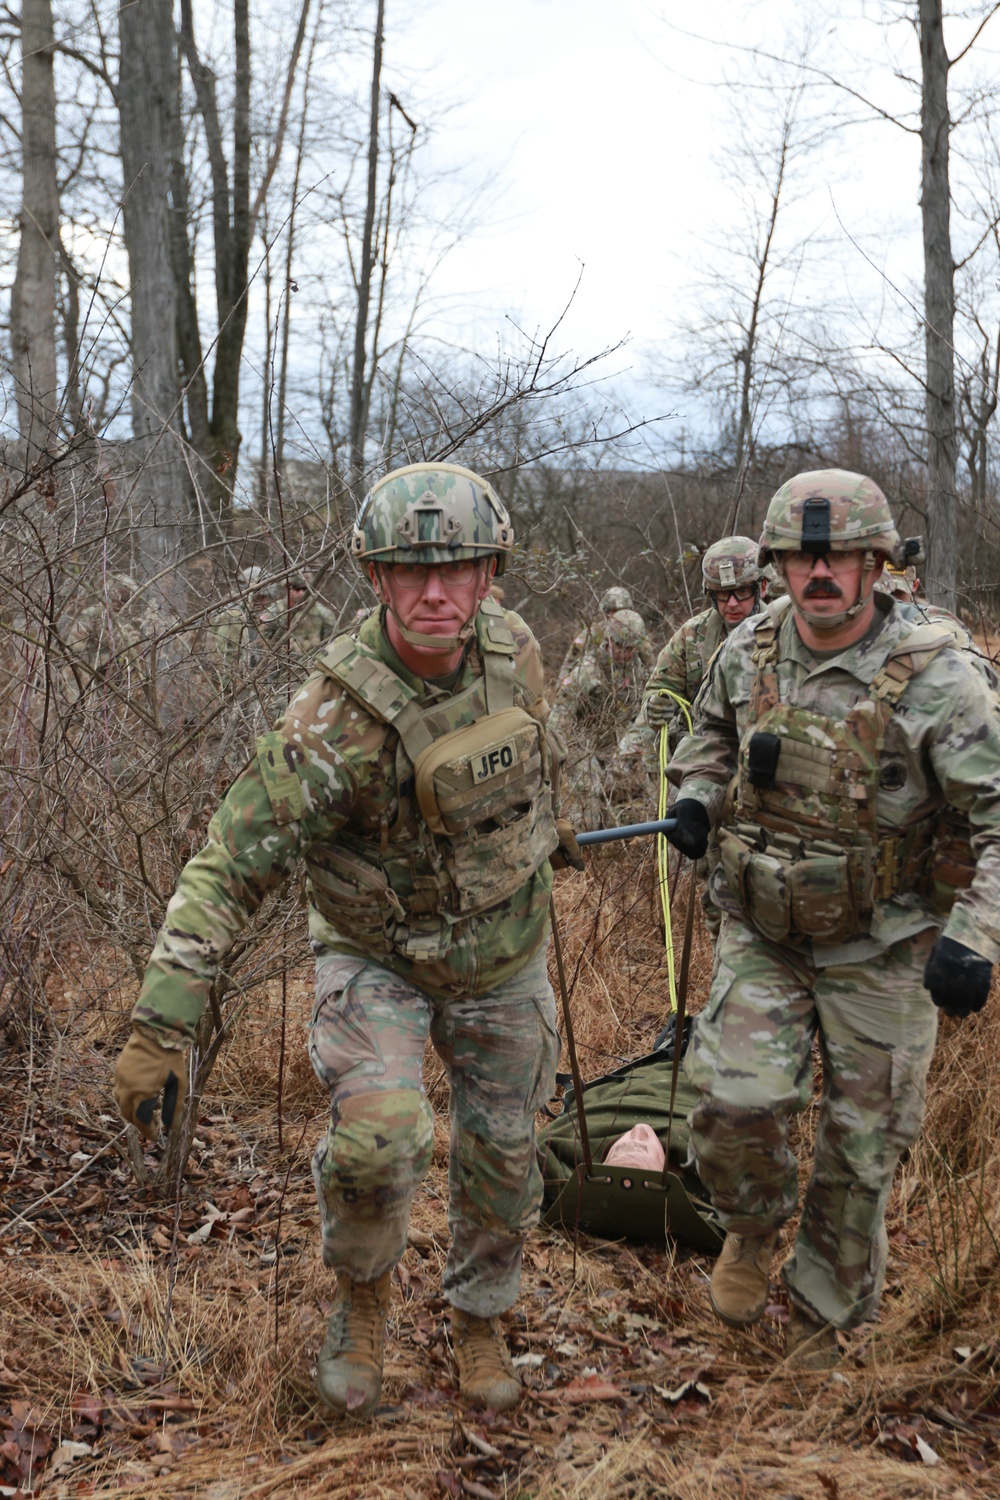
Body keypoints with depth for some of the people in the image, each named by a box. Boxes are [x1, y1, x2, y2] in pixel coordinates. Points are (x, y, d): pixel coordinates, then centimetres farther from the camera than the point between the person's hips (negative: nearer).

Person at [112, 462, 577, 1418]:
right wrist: (159, 1023, -36)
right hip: (377, 956, -4)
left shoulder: (512, 650, -14)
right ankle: (361, 1297, 9)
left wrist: (544, 823, 27)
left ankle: (477, 1320, 42)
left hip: (503, 955, 4)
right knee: (379, 1136, -24)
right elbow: (231, 865, -31)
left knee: (502, 1156, 14)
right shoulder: (336, 720, -31)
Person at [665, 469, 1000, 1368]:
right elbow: (713, 728, 18)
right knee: (735, 1100, -12)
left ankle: (820, 1321, 33)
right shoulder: (750, 650, -4)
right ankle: (755, 1222, 24)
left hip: (880, 948, -2)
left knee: (861, 1150, 9)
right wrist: (697, 794, -2)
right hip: (762, 932, 3)